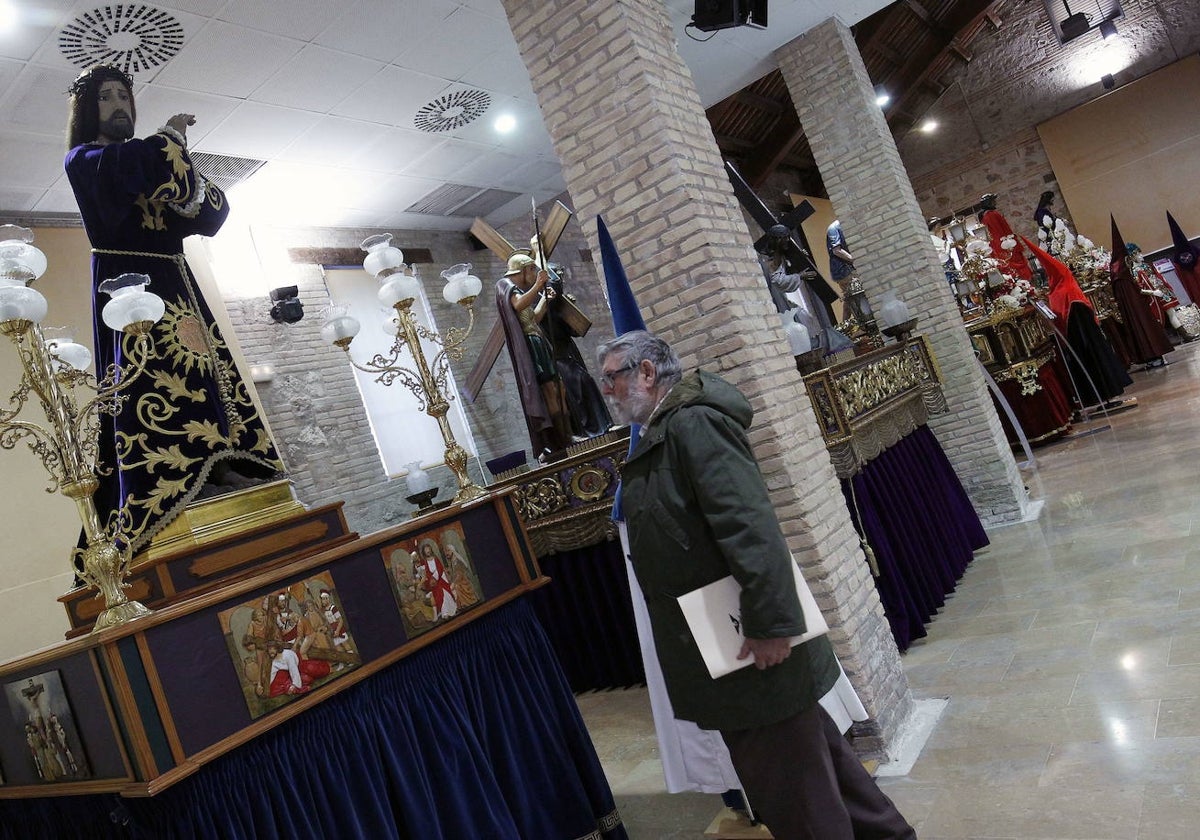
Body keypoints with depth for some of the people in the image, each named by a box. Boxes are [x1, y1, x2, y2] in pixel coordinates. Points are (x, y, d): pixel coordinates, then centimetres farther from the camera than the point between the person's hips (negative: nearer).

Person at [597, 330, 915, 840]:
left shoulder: (694, 423, -18)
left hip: (751, 644, -10)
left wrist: (770, 624, -27)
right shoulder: (655, 439, 12)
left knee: (788, 779, 4)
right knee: (809, 754, 22)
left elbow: (751, 528, -27)